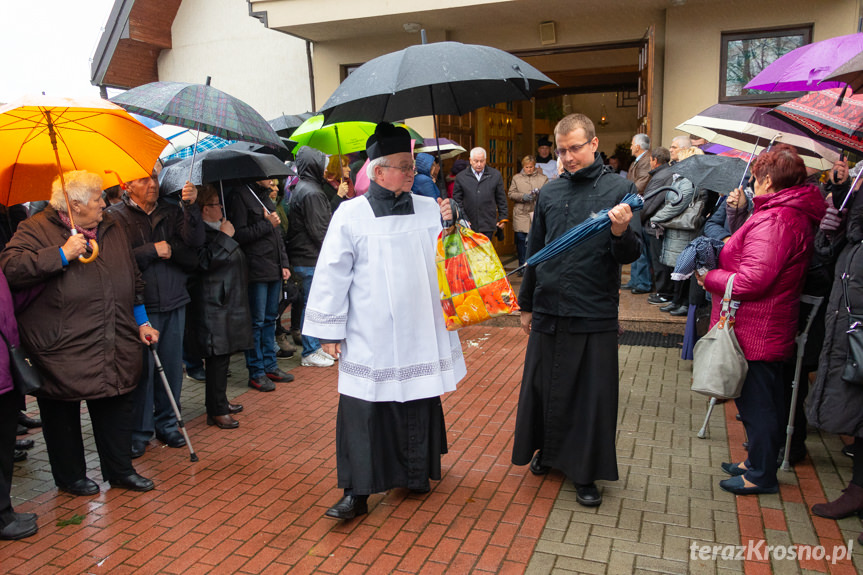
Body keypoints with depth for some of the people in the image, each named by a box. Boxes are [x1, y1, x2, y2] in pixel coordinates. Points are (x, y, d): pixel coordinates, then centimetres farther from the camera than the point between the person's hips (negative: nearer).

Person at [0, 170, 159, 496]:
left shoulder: (112, 228, 12)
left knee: (116, 407, 13)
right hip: (62, 347, -5)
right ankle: (70, 476, 29)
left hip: (115, 346, 5)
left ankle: (120, 470, 29)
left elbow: (133, 280, 18)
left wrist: (142, 322, 16)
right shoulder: (38, 230, -6)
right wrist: (62, 255, -24)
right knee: (62, 413, 10)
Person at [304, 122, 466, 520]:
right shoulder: (351, 215, -3)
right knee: (363, 410, 0)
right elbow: (332, 274, -2)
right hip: (370, 339, -3)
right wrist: (330, 329, -2)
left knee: (419, 404, 13)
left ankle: (417, 473, 34)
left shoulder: (429, 209, 6)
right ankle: (357, 492, 12)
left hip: (420, 335, 3)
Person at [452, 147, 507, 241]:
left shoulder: (496, 175, 7)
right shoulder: (461, 177, 5)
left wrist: (503, 217, 9)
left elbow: (501, 199, 11)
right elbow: (457, 200, 6)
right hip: (468, 225, 1)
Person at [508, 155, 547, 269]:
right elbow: (511, 194, 7)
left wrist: (540, 194, -15)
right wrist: (523, 196, -10)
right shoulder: (516, 178, 13)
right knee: (521, 239, -1)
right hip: (521, 214, 1)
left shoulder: (543, 178, 10)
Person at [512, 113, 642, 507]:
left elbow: (631, 255, -7)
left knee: (592, 394, 5)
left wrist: (621, 233, -29)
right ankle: (548, 449, 36)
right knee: (543, 386, 13)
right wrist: (526, 304, 18)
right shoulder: (549, 193, 7)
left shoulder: (619, 189, -3)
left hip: (594, 315, -3)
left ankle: (585, 473, 21)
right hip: (548, 312, 4)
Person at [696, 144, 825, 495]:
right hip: (770, 330, 11)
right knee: (764, 400, 21)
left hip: (753, 333, -10)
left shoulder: (772, 221, -23)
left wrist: (710, 277, -13)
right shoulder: (799, 216, 11)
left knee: (756, 403, 3)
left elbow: (751, 281, -27)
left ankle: (761, 476, 18)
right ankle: (758, 462, 37)